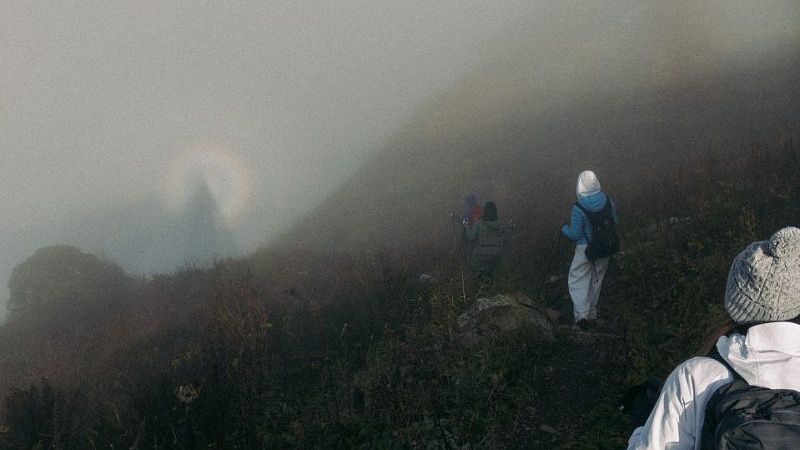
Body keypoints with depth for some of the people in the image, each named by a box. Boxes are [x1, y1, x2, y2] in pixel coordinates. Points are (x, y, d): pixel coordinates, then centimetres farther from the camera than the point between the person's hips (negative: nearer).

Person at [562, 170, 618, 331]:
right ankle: (592, 311, 34)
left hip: (586, 248, -5)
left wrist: (565, 229, 2)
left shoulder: (578, 208, -25)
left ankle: (582, 313, -4)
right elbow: (614, 220, 2)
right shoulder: (607, 199, -11)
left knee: (578, 281, 10)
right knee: (596, 278, 22)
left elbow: (575, 234, -18)